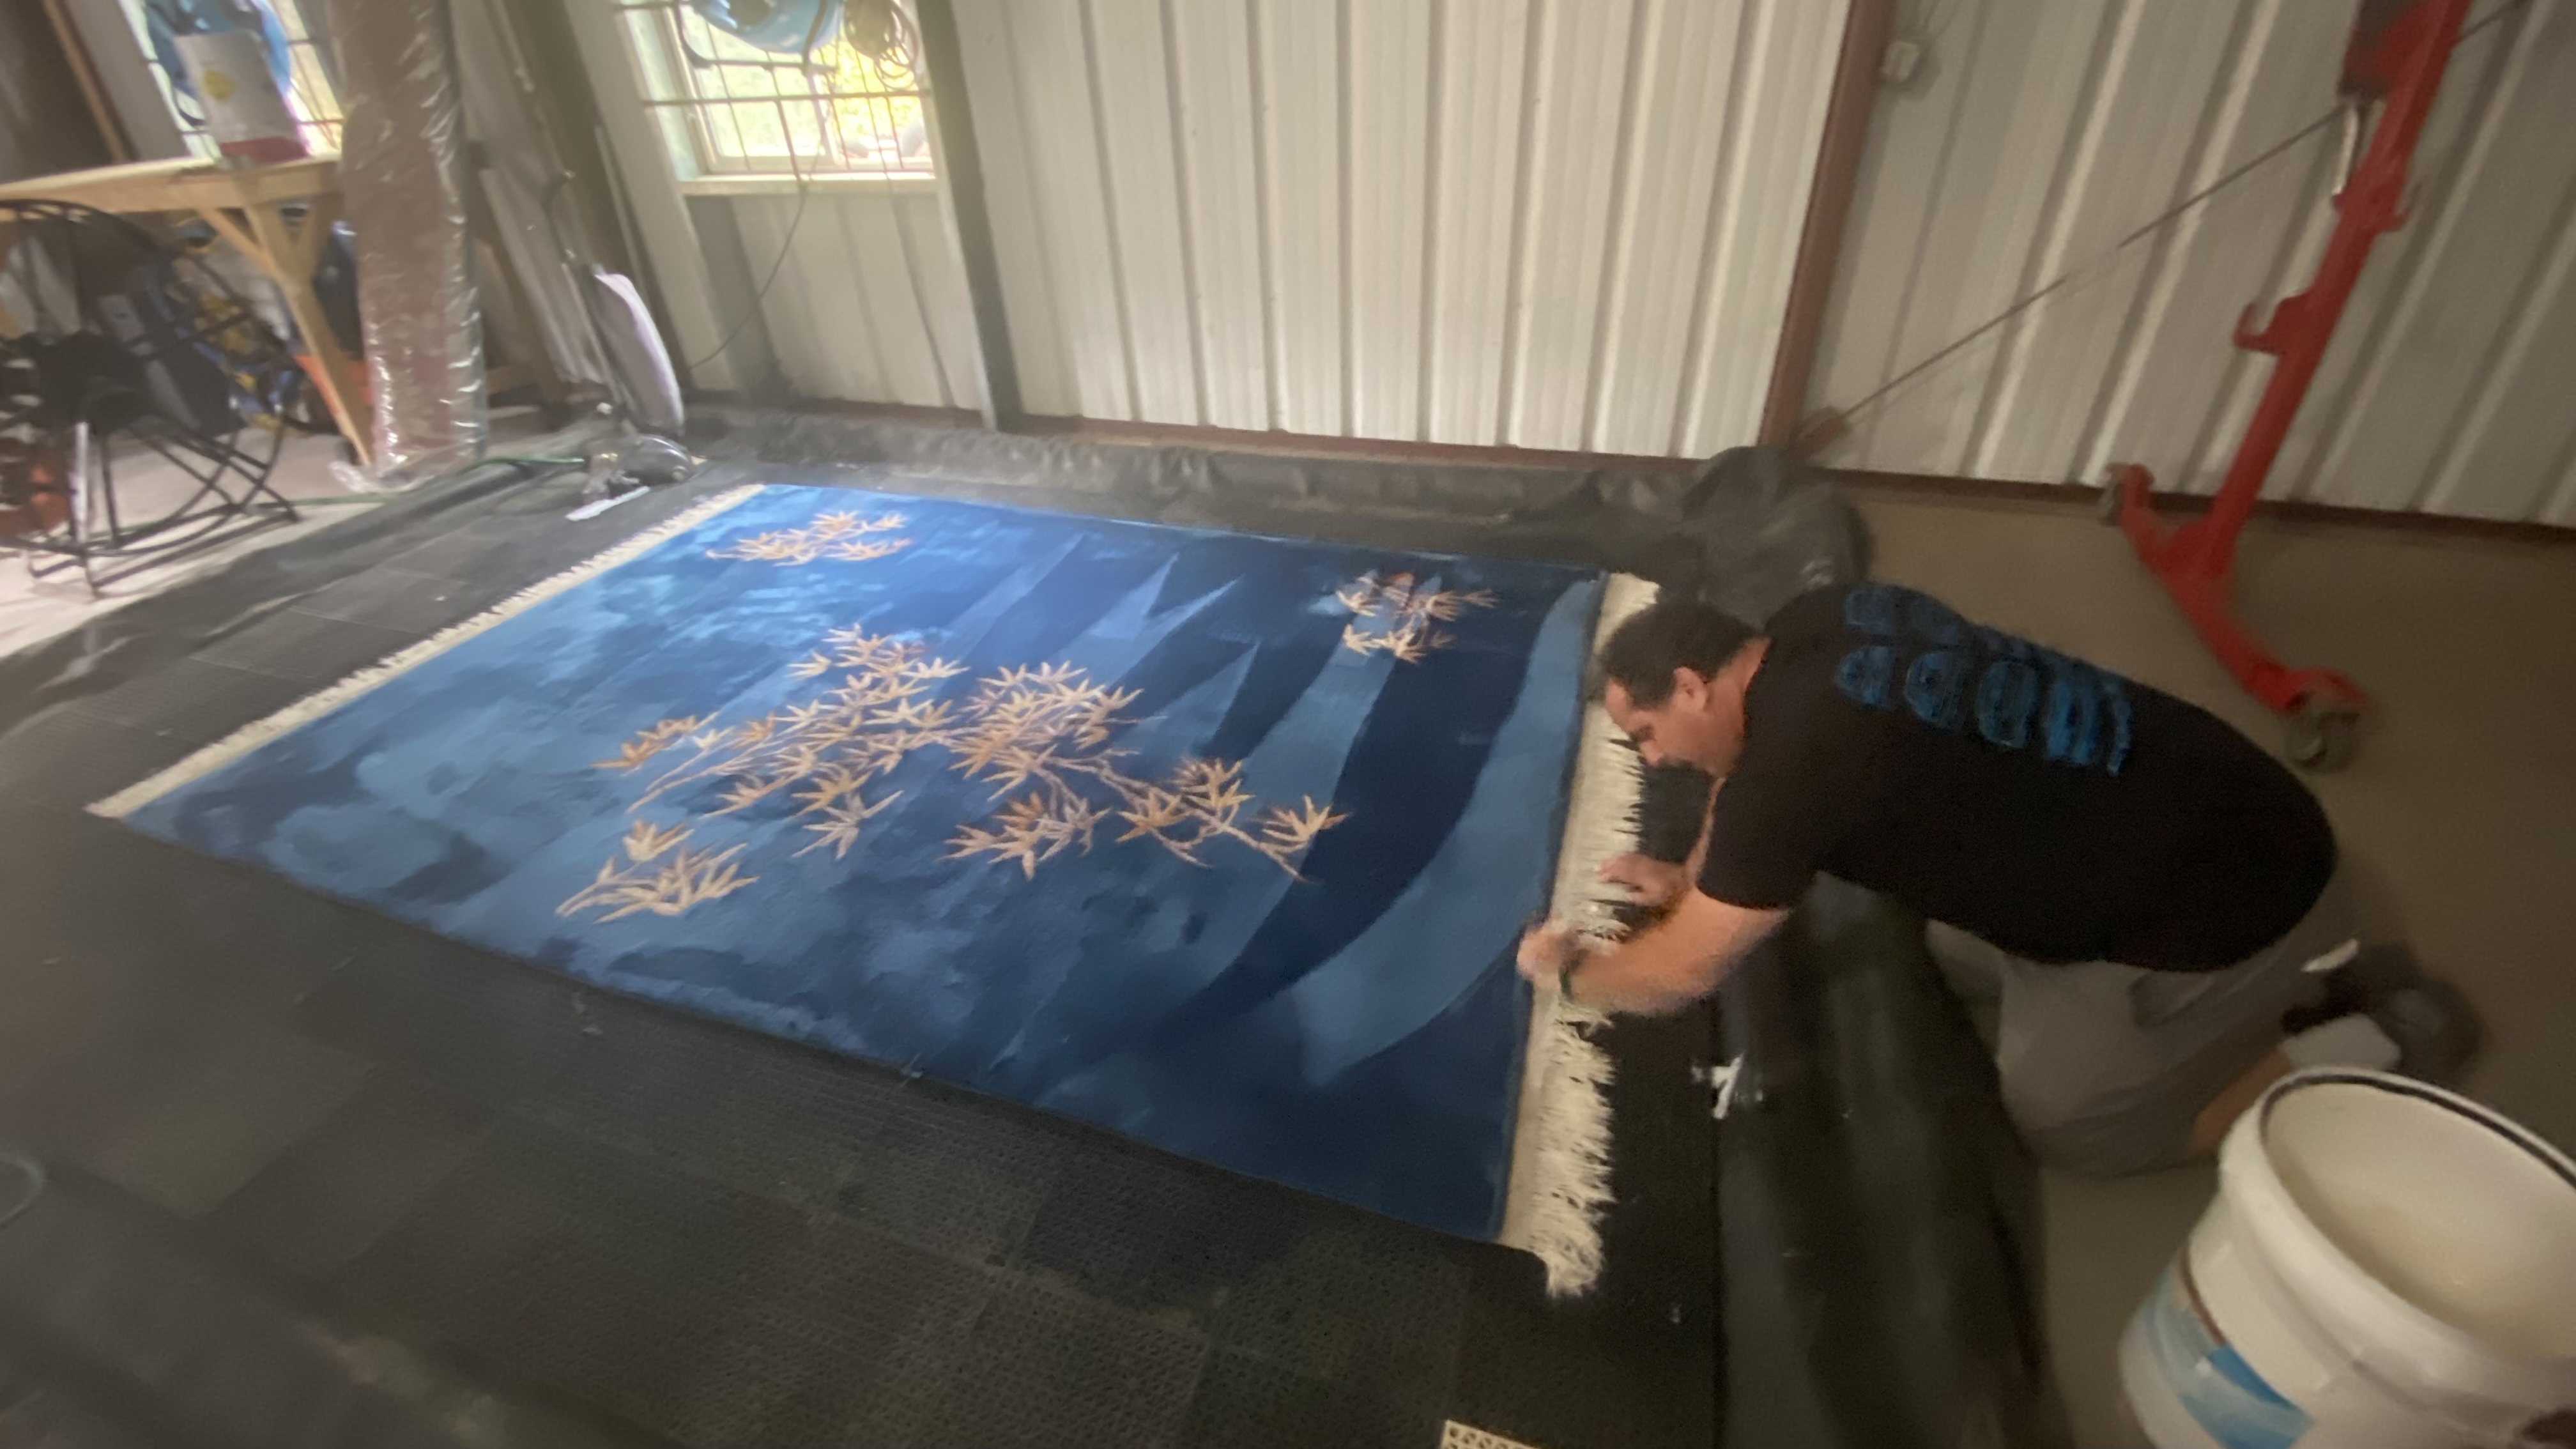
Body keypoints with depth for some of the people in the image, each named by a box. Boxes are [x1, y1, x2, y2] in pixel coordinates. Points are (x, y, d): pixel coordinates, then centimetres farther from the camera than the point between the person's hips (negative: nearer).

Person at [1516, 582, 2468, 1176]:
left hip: (2224, 901, -8)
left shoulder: (1798, 764, -33)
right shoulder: (1812, 629, -8)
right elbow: (1745, 742, 13)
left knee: (2063, 1124, 6)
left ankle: (2356, 1046, 14)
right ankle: (2287, 970, 24)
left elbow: (1685, 972, -24)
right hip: (2200, 800, 8)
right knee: (1962, 959, 21)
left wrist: (1566, 969, -7)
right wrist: (1693, 876, 9)